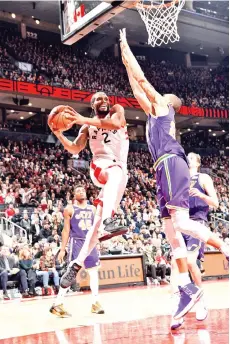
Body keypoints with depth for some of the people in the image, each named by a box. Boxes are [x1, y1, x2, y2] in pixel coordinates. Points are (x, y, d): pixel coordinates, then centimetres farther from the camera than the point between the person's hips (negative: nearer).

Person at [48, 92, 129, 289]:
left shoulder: (116, 110, 10)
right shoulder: (87, 126, 17)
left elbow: (115, 123, -15)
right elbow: (75, 149, 7)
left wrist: (83, 120, -22)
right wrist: (58, 133, -9)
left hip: (120, 172, 1)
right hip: (100, 167, -1)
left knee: (99, 220, -4)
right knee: (116, 172, -40)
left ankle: (77, 264, 2)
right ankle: (108, 221, -62)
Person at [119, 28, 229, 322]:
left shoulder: (162, 106, 11)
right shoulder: (154, 112, 30)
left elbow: (141, 79, 10)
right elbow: (136, 89, 38)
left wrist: (125, 48, 20)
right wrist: (124, 59, 41)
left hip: (171, 165, -9)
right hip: (165, 170, 9)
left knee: (181, 223, -22)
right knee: (171, 230, 2)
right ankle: (187, 289, 1)